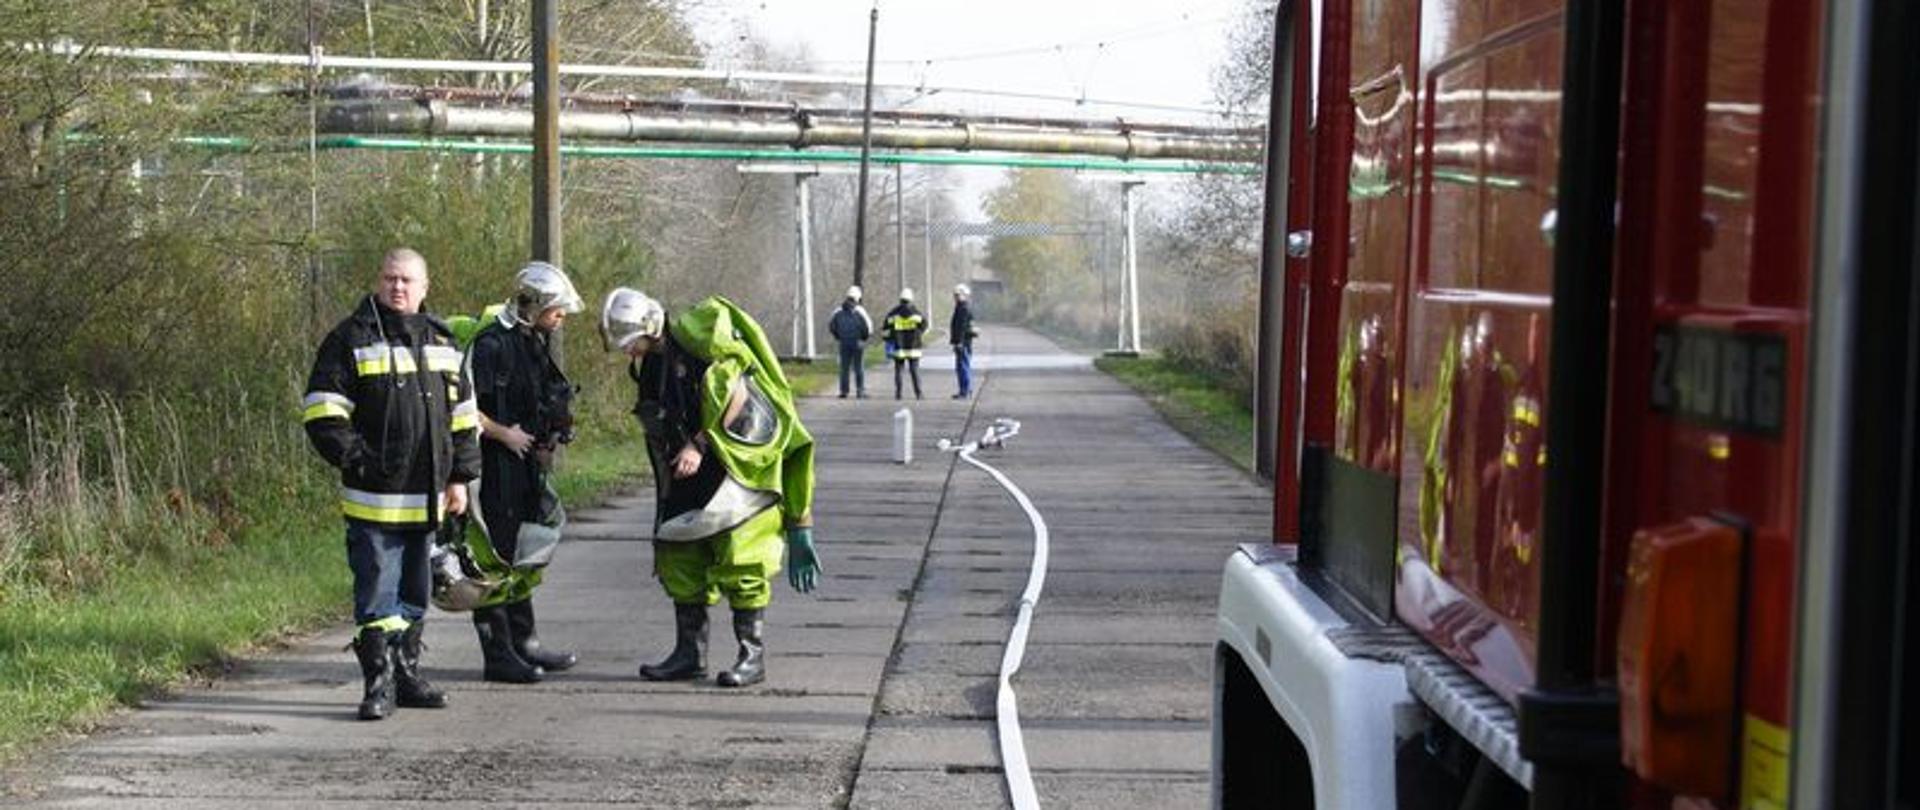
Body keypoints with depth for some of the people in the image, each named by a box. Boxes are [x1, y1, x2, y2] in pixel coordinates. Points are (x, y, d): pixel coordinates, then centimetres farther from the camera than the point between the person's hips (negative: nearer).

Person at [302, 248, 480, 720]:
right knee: (378, 595, -7)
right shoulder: (351, 340, -3)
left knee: (414, 593, 14)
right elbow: (323, 413, -7)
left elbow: (463, 415, 19)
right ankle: (379, 685, -3)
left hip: (426, 497, 6)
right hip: (374, 498, -6)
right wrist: (355, 458, -15)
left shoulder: (441, 342, 14)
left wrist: (460, 476, 13)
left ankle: (407, 676, 24)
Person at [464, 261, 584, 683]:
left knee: (524, 559, 16)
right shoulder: (491, 344, -17)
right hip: (495, 473, -10)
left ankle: (524, 645, 26)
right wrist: (503, 434, -19)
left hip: (527, 469, 10)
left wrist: (550, 436, 11)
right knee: (496, 560, -4)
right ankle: (498, 656, 1)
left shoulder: (536, 343, 13)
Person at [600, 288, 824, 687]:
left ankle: (752, 655, -2)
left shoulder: (697, 339, -16)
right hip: (689, 477, 9)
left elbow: (735, 397, -20)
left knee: (740, 560, -8)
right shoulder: (649, 363, 10)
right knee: (679, 556, 8)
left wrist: (699, 445, -20)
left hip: (737, 464, -9)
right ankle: (690, 653, 15)